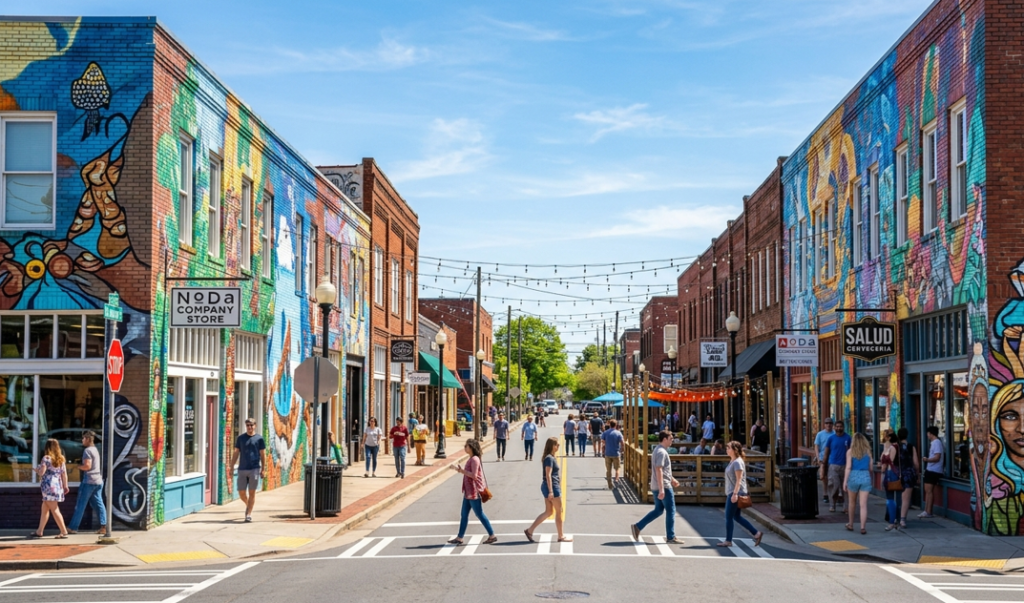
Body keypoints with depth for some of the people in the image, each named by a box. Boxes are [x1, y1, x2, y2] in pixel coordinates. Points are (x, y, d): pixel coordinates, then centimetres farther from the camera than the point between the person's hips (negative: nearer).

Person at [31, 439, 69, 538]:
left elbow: (41, 472, -16)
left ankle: (64, 532, -5)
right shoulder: (61, 459, 9)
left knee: (55, 510, -4)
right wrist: (65, 486, 13)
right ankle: (39, 532, 20)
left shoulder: (47, 458, -11)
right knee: (44, 509, 15)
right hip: (58, 486, 7)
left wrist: (36, 469, 5)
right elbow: (64, 474, 9)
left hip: (49, 486, -7)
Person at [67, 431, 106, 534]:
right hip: (98, 480, 8)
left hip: (89, 481, -8)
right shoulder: (95, 450, 18)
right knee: (98, 503, 4)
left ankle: (73, 527, 4)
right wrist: (81, 468, 15)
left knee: (80, 505, -1)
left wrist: (79, 467, -3)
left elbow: (87, 466, -20)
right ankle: (103, 526, -5)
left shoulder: (87, 451, -11)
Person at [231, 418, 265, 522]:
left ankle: (249, 514, 4)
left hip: (254, 469, -2)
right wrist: (231, 467, 6)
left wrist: (263, 469, 1)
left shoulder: (259, 438, 2)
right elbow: (236, 453, 11)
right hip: (242, 469, 2)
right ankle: (248, 505, 33)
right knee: (241, 492, 4)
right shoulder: (240, 438, 7)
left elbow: (262, 454, 5)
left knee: (252, 492, -2)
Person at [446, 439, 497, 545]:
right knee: (464, 514, 11)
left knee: (479, 514, -3)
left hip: (474, 492, -10)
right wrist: (457, 468, 12)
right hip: (469, 492, 10)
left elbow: (474, 475, -24)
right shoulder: (471, 459, 14)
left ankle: (492, 536, 4)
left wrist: (462, 470, -18)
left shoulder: (475, 459, -17)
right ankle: (459, 538, 15)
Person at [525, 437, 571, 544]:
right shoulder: (549, 458, -15)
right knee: (558, 512, 1)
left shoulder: (550, 457, 15)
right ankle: (561, 536, 10)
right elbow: (548, 475, -21)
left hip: (547, 487, 10)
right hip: (552, 487, -10)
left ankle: (530, 530, 9)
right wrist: (551, 491, -24)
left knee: (548, 512, 12)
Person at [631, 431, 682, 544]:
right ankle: (671, 537, 7)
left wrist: (672, 479, 31)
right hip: (664, 486, -10)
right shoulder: (661, 452, -17)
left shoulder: (658, 450, 15)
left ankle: (637, 527, 10)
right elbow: (659, 471, -24)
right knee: (670, 511, 0)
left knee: (658, 510, 15)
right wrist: (661, 489, -27)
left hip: (656, 487, 10)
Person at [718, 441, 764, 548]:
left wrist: (735, 493, -26)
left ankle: (728, 541, 6)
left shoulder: (738, 462, -15)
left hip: (736, 493, -10)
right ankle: (756, 534, 15)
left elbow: (739, 479, -21)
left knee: (729, 517, -2)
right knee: (737, 517, 13)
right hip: (732, 493, 10)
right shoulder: (732, 461, 15)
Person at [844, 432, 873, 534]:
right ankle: (863, 527, -10)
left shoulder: (851, 451, -1)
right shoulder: (868, 452, 5)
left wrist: (845, 481, -5)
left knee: (852, 502, 18)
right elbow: (870, 468, 9)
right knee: (863, 504, -2)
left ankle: (851, 524, 29)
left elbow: (848, 467, -7)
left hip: (854, 476, -1)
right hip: (866, 477, 1)